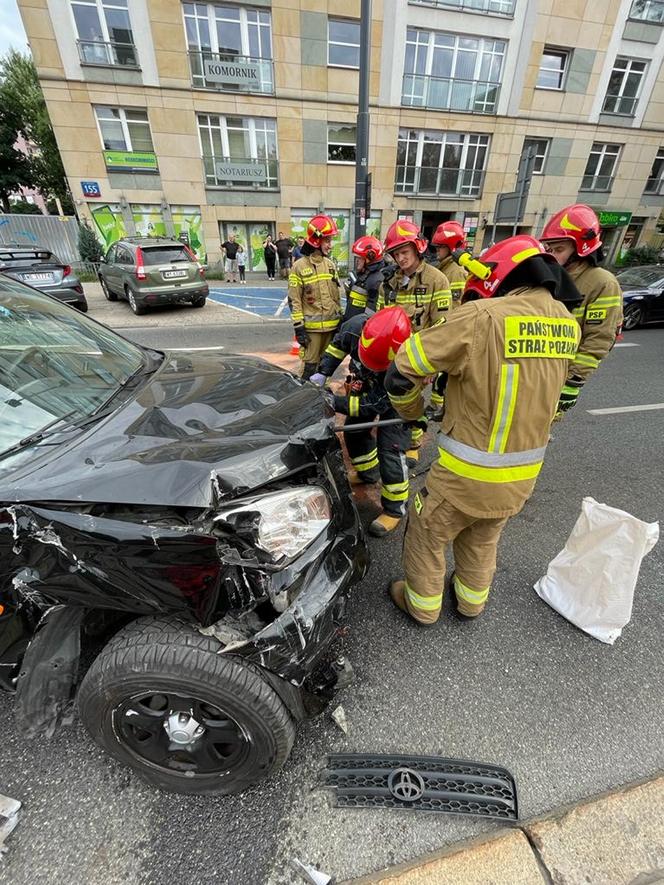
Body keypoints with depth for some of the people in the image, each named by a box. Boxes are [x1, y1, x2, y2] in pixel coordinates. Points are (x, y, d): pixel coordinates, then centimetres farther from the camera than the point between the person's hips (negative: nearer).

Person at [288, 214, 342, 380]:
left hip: (332, 325, 6)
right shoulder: (300, 266, -8)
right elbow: (294, 300, -9)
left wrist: (340, 320, 15)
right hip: (312, 327, -6)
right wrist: (299, 328, -13)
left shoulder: (330, 264, 10)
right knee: (310, 365, -2)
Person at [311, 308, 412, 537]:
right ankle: (368, 473, 43)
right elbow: (339, 344, -7)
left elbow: (375, 405, -36)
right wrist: (323, 372, -17)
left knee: (390, 450, -13)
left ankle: (395, 508, 5)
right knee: (354, 430, 16)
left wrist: (335, 403, -39)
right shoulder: (357, 326, -32)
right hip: (364, 386, 6)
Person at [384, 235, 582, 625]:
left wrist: (412, 411, 3)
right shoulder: (567, 323, 1)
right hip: (523, 474, 7)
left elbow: (403, 370, -17)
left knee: (427, 536, 19)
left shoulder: (482, 316, -21)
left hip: (468, 473, -6)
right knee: (483, 541, 30)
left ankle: (423, 604, 41)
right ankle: (472, 600, 52)